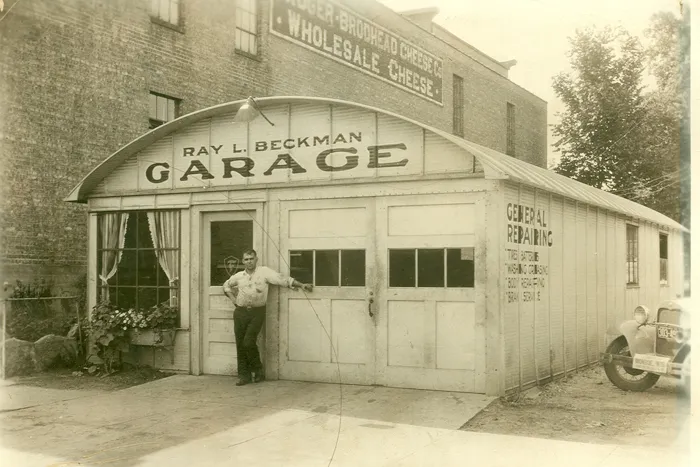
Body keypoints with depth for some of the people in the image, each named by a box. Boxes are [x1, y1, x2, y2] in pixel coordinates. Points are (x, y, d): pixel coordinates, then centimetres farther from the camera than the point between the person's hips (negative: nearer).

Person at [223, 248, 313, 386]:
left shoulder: (264, 272, -1)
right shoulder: (239, 276, 11)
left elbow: (282, 279, -7)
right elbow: (226, 285, 30)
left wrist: (302, 285, -13)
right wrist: (232, 297, 14)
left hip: (257, 312, -4)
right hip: (241, 312, 4)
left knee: (249, 342, -14)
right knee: (240, 345, 2)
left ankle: (258, 370, 8)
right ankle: (244, 375, 13)